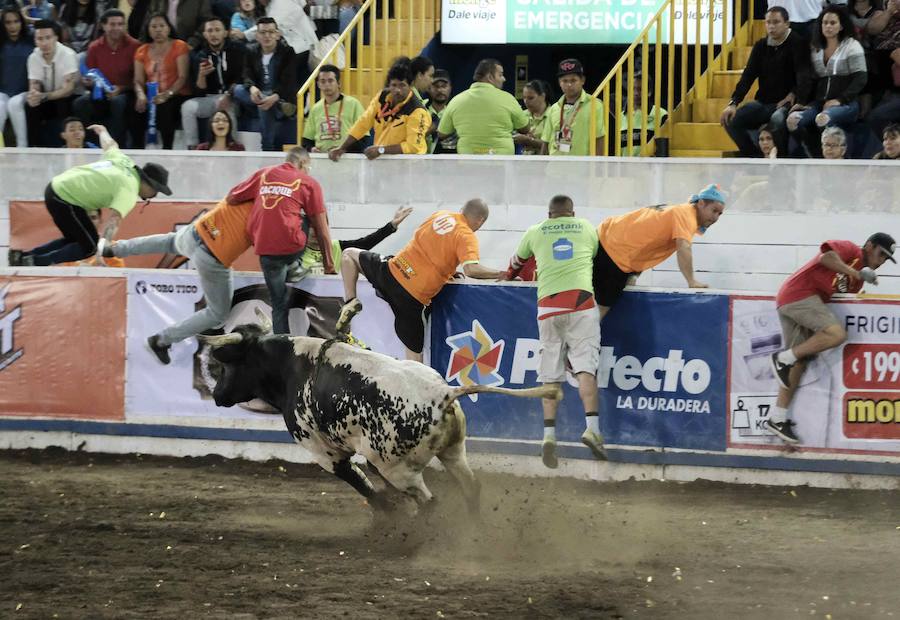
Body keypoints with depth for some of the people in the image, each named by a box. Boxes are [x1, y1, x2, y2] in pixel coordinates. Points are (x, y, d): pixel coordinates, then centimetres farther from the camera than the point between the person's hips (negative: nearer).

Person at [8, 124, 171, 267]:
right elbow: (115, 219, -29)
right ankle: (37, 262, -11)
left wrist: (102, 131, 50)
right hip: (65, 200, -9)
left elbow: (109, 144, 28)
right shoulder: (129, 190, -16)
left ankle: (23, 257, 14)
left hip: (56, 186, 9)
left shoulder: (124, 160, 8)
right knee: (89, 246, -3)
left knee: (74, 239, 21)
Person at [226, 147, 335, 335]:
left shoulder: (263, 174, 14)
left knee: (279, 305, 12)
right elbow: (321, 229, 7)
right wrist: (328, 261, 14)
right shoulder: (309, 182, 7)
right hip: (292, 246, -3)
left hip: (264, 247, 3)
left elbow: (231, 198, 19)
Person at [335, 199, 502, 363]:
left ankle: (350, 302, 11)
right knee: (414, 354, 6)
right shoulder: (467, 237, -6)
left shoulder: (439, 215, 11)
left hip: (392, 271, 3)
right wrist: (499, 274, -7)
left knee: (349, 254, 30)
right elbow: (471, 269, -21)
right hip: (415, 297, -3)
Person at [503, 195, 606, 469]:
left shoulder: (535, 232, 19)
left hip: (548, 303, 1)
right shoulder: (587, 228, 18)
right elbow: (598, 259, 34)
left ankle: (549, 434, -5)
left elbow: (517, 262, 36)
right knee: (585, 366, -7)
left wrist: (508, 277, 57)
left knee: (551, 374, 5)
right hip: (581, 300, -1)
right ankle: (591, 428, -23)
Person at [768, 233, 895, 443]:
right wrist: (857, 274, -20)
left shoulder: (858, 279, 24)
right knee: (836, 334, -24)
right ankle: (783, 359, -13)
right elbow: (826, 257, -20)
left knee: (799, 361, 10)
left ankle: (777, 418, 13)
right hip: (799, 293, -10)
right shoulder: (850, 249, -2)